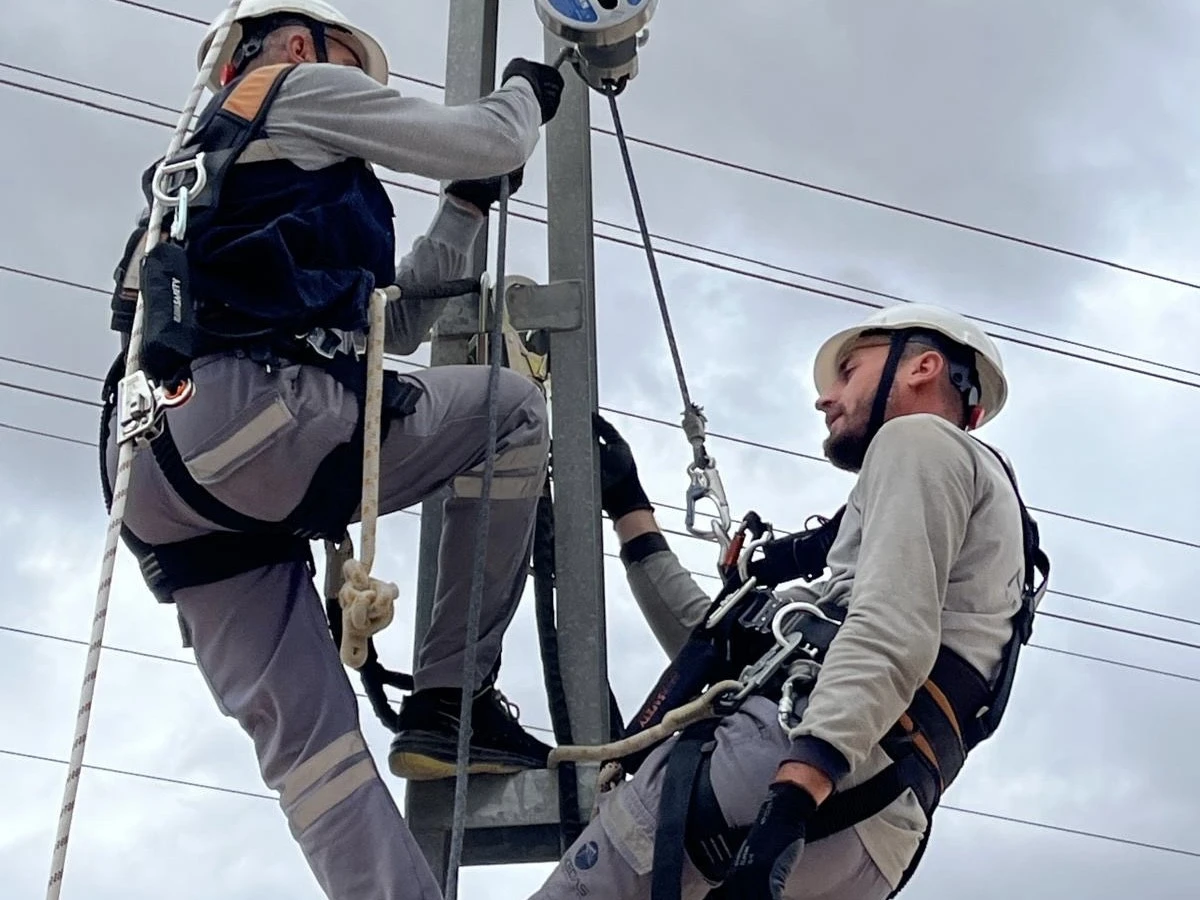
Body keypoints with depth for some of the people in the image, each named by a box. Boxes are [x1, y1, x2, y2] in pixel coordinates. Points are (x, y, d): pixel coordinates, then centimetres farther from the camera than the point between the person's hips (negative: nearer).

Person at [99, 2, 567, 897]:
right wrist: (526, 91, 35)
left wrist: (470, 203, 41)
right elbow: (494, 143, 12)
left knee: (307, 739, 2)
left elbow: (394, 319, 38)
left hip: (155, 486, 8)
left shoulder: (207, 171, 40)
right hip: (249, 413, -8)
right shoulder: (300, 89, 15)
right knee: (512, 409, 10)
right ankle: (453, 700, 5)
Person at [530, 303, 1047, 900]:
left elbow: (889, 637, -10)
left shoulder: (920, 440, 11)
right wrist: (630, 510, 40)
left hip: (785, 754, -9)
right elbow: (722, 649, 37)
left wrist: (794, 792, -23)